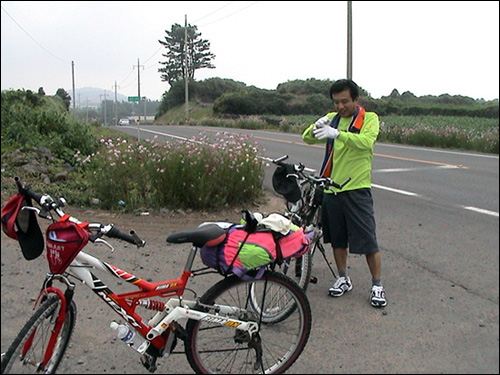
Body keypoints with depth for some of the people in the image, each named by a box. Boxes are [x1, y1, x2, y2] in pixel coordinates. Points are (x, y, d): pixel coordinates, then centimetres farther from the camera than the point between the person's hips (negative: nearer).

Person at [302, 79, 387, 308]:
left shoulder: (369, 119, -4)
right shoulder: (332, 118, 11)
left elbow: (366, 142, -24)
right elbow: (307, 138, 2)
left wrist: (336, 133, -36)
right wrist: (316, 127, -21)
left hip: (357, 188, -5)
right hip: (331, 187, 5)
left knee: (367, 240, -1)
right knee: (337, 238, 14)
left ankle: (377, 285, 12)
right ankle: (343, 279, 30)